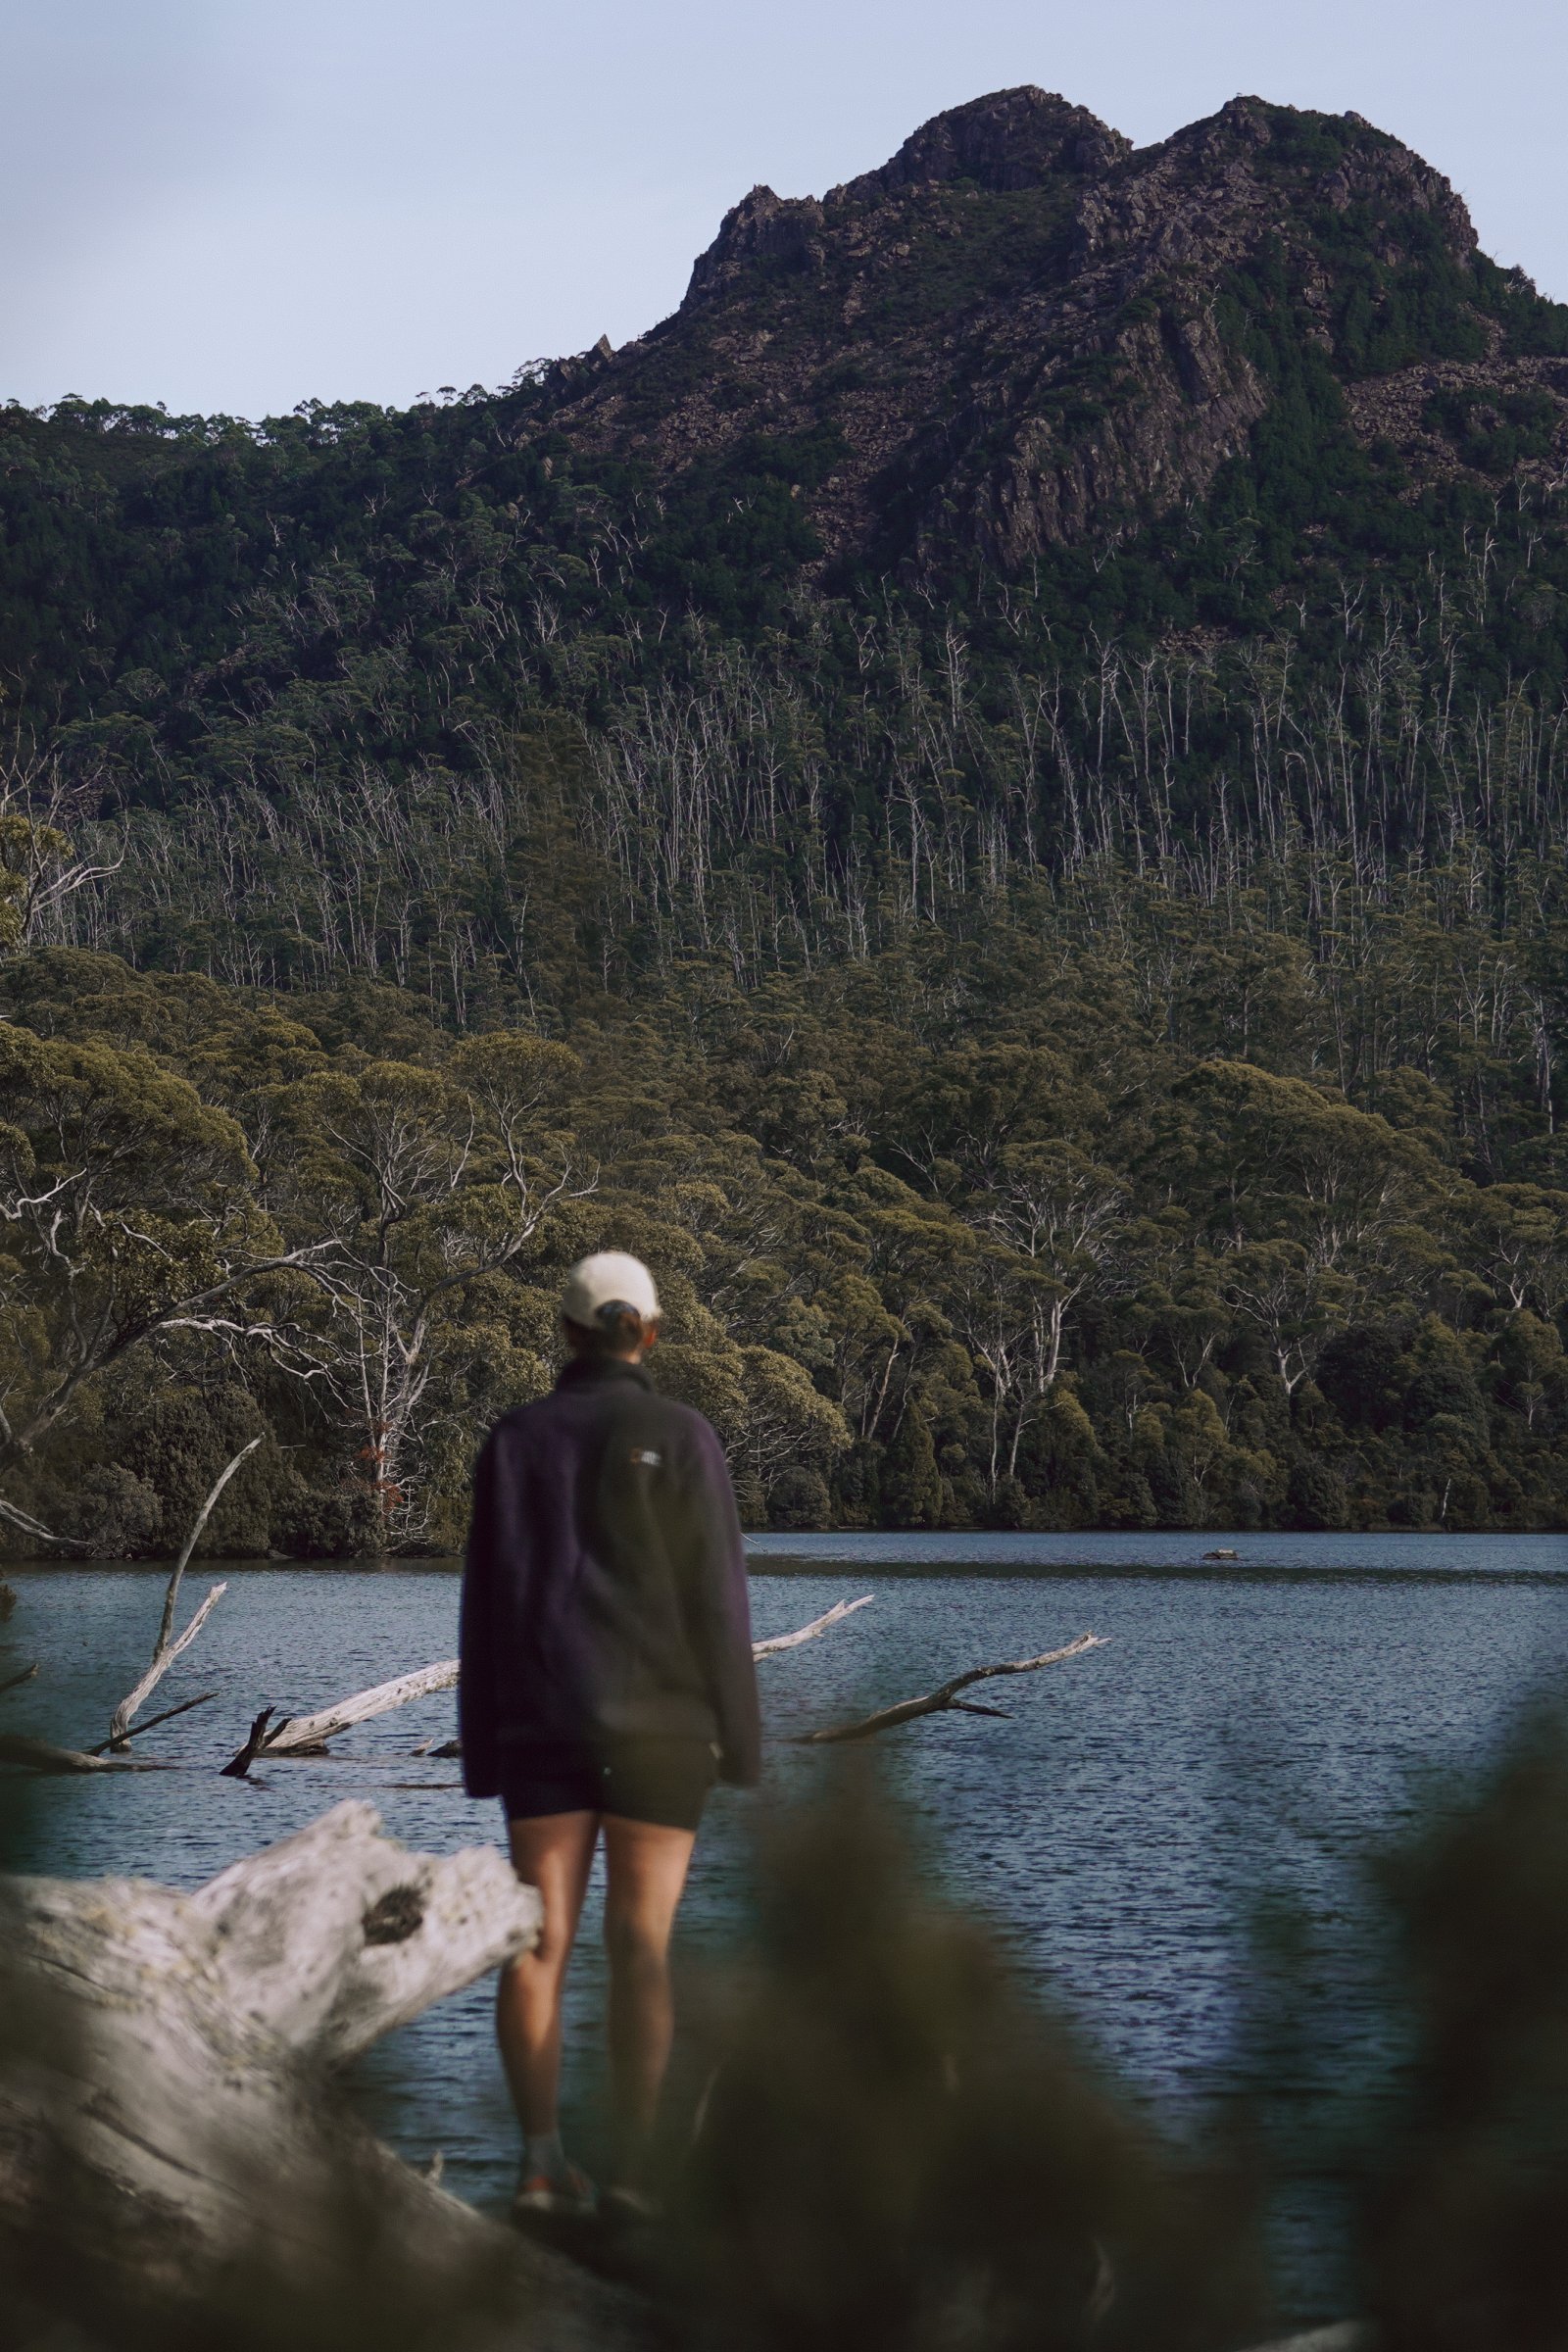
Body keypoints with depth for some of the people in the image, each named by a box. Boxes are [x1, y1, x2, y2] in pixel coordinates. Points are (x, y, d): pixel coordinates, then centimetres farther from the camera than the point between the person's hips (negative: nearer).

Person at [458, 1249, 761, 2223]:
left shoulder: (517, 1439, 4)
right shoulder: (679, 1437, -5)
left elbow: (487, 1601, 4)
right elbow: (715, 1595, -7)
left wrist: (484, 1745, 10)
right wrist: (741, 1741, -1)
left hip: (541, 1716, 3)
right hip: (656, 1720, -2)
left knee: (541, 1939, 2)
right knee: (642, 1943, -1)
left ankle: (543, 2161, -3)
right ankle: (634, 2163, -6)